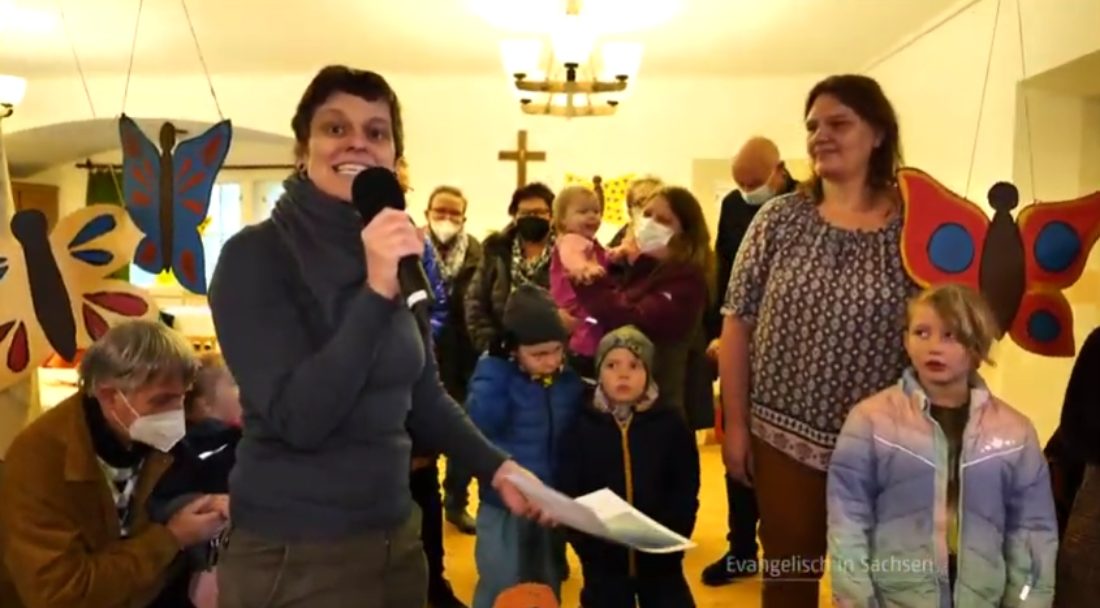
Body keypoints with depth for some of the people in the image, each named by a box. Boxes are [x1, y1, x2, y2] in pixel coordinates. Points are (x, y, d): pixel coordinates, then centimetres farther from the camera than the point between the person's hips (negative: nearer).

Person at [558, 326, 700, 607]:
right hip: (603, 559, 0)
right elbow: (568, 496, -6)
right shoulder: (582, 428, -4)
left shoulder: (671, 425, -4)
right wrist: (587, 545, -19)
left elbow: (686, 493, -4)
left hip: (659, 557, 0)